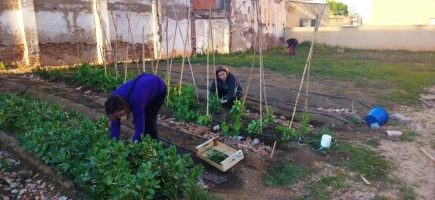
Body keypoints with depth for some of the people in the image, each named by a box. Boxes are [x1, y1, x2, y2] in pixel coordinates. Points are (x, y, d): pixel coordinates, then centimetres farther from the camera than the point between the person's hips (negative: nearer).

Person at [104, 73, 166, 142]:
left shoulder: (136, 101, -43)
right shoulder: (114, 100, -24)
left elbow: (139, 128, -41)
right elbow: (114, 125, -18)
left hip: (158, 88, -6)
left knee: (148, 121, -11)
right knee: (137, 121, -2)